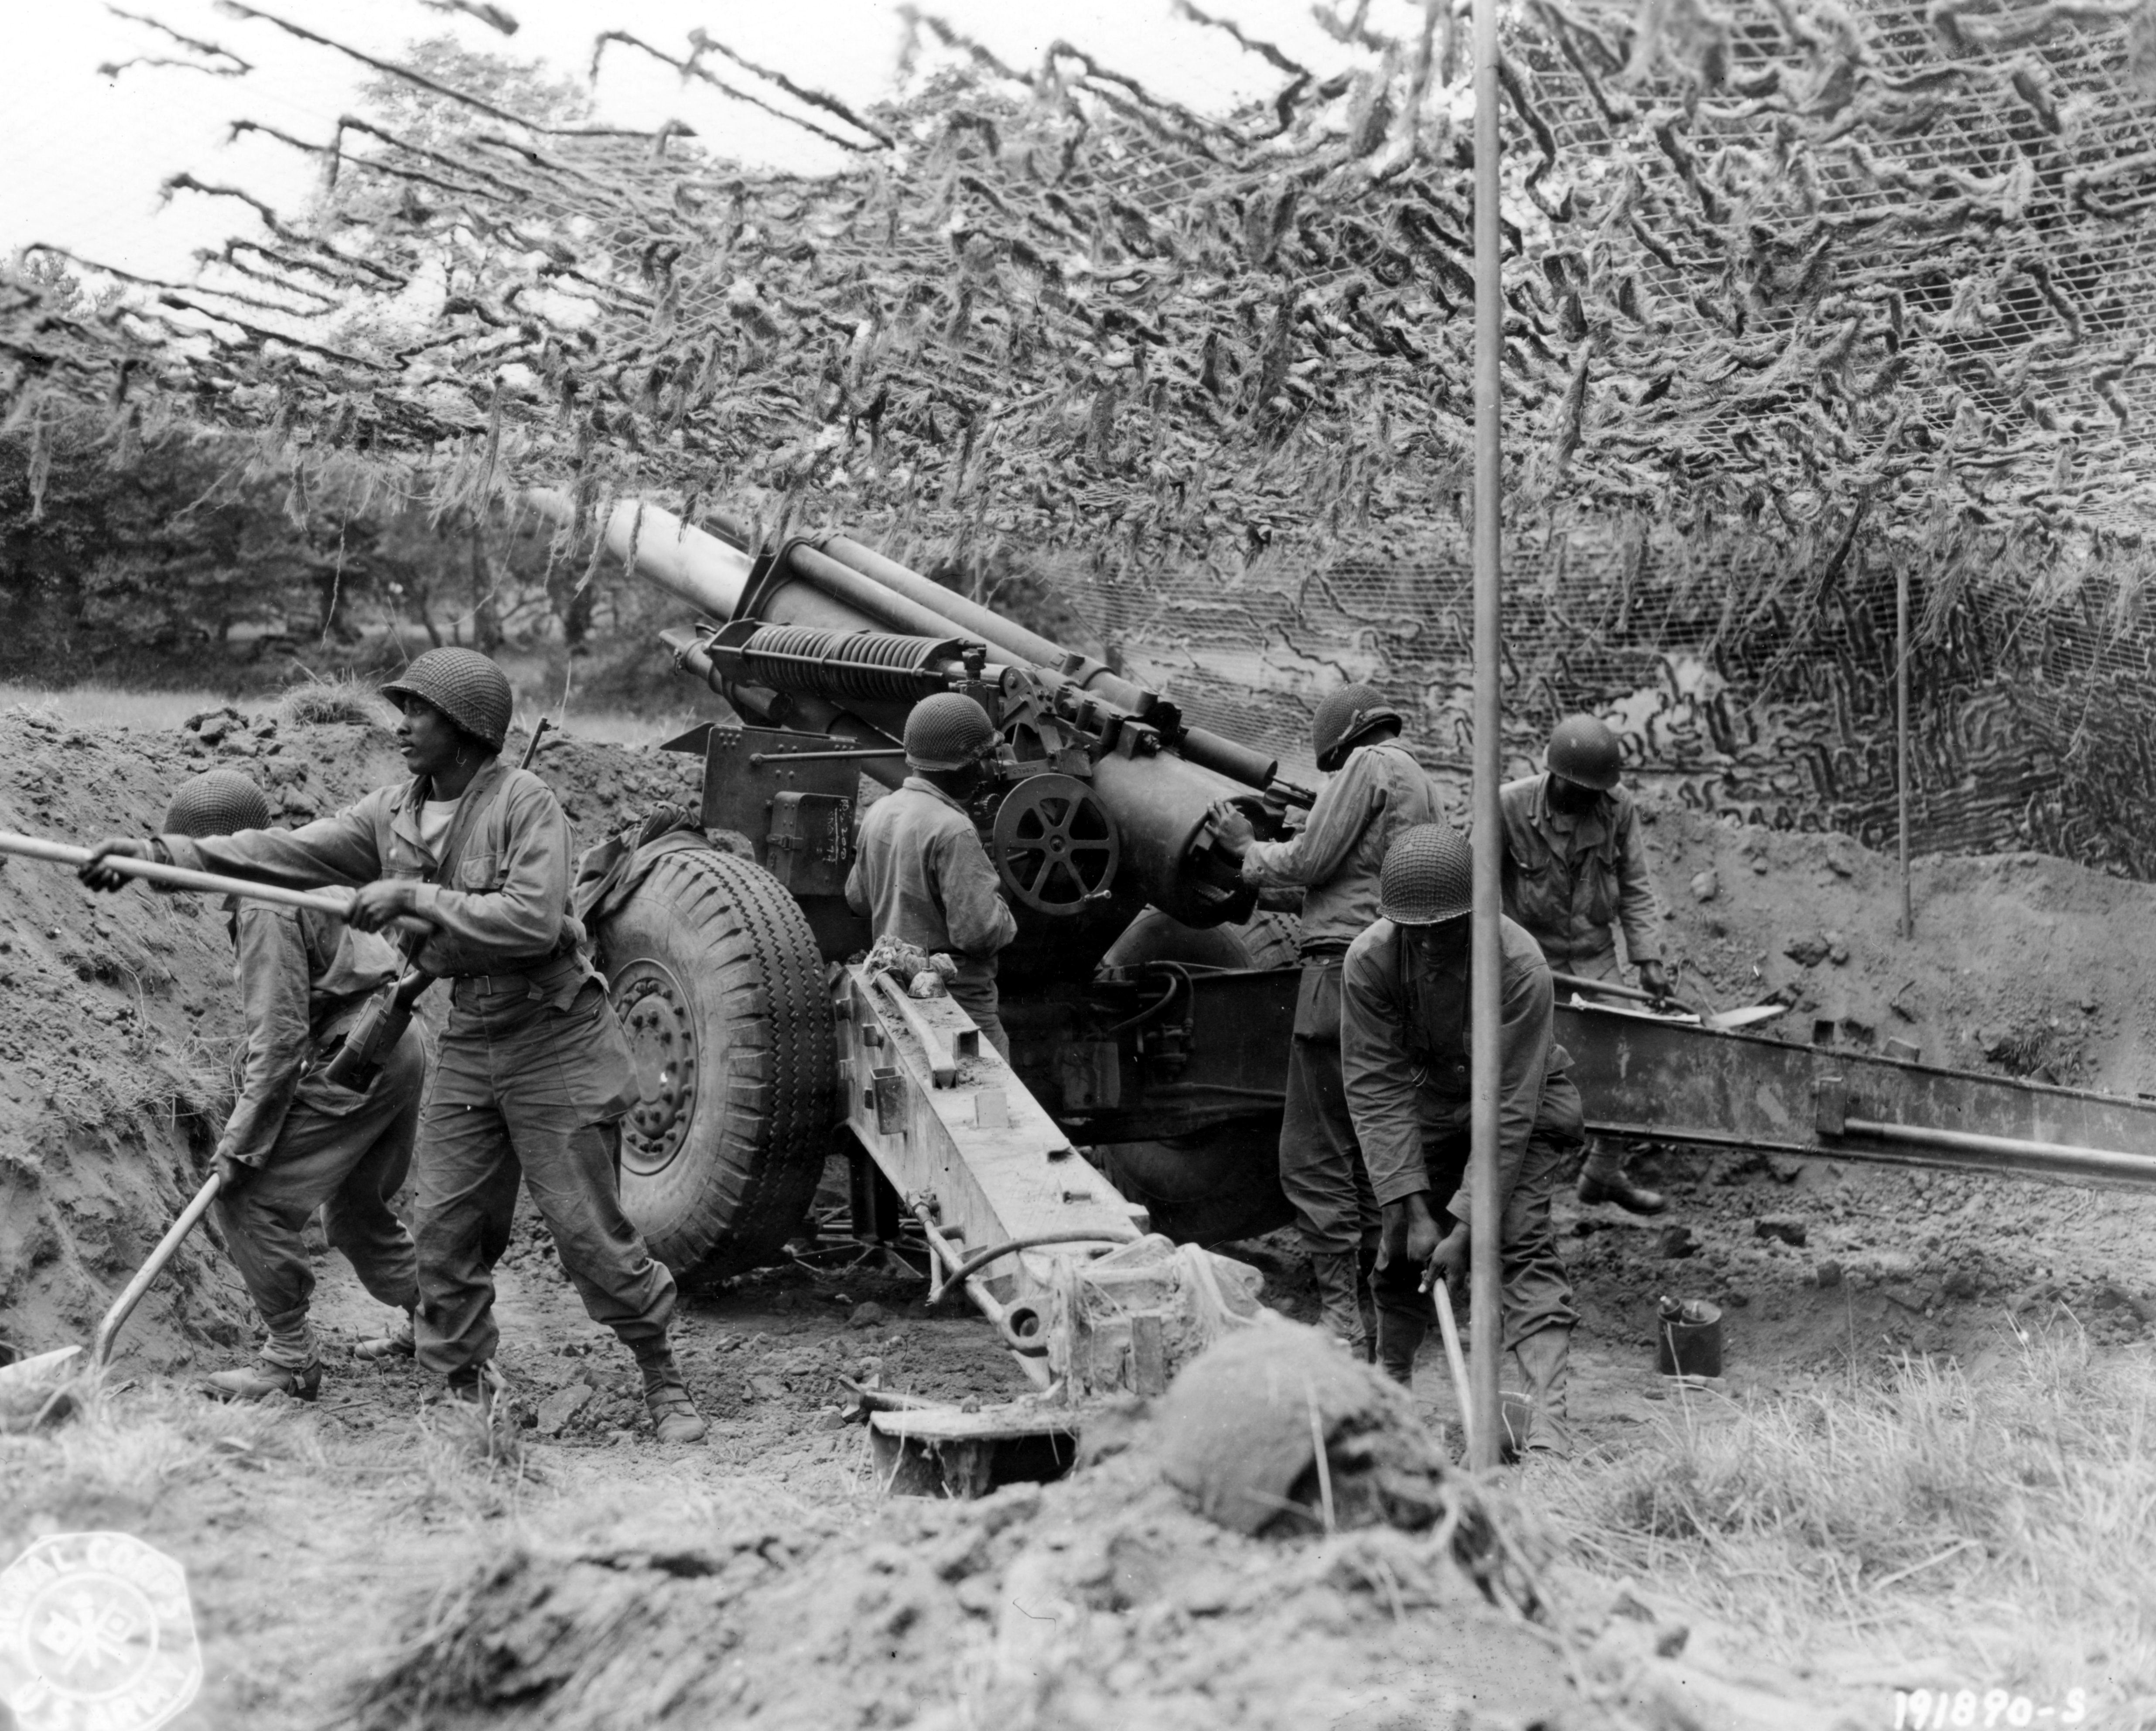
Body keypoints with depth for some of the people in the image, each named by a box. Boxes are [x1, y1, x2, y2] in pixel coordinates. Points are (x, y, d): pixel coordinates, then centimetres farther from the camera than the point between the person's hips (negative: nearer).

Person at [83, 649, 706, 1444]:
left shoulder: (525, 802, -15)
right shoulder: (392, 814, 6)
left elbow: (533, 921, -25)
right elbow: (287, 851, 2)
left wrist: (414, 897, -22)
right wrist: (160, 852, -6)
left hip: (556, 1039, -7)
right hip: (468, 1042, 7)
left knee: (589, 1231, -3)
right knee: (444, 1227, 5)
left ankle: (664, 1384, 14)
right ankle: (470, 1394, 17)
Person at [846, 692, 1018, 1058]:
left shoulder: (880, 813, 5)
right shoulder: (952, 831, -22)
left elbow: (857, 897, 19)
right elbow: (978, 930, -24)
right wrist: (1006, 921, -4)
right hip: (957, 997, -9)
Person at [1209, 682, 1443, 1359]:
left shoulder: (1370, 765, -4)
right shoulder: (1430, 794, 23)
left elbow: (1309, 862, -8)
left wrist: (1247, 847, 9)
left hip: (1345, 964, -9)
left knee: (1316, 1158, -7)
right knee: (1374, 1154, 14)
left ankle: (1342, 1319, -11)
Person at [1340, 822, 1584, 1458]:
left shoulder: (1520, 967, -35)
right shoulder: (1369, 961, -25)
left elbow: (1510, 1107, -32)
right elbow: (1377, 1089, -22)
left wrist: (1466, 1225, -33)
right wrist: (1415, 1208, -26)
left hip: (1525, 1102, -3)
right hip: (1430, 1101, 3)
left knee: (1523, 1238, -21)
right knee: (1400, 1243, 1)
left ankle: (1547, 1413, -29)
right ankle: (1389, 1392, 23)